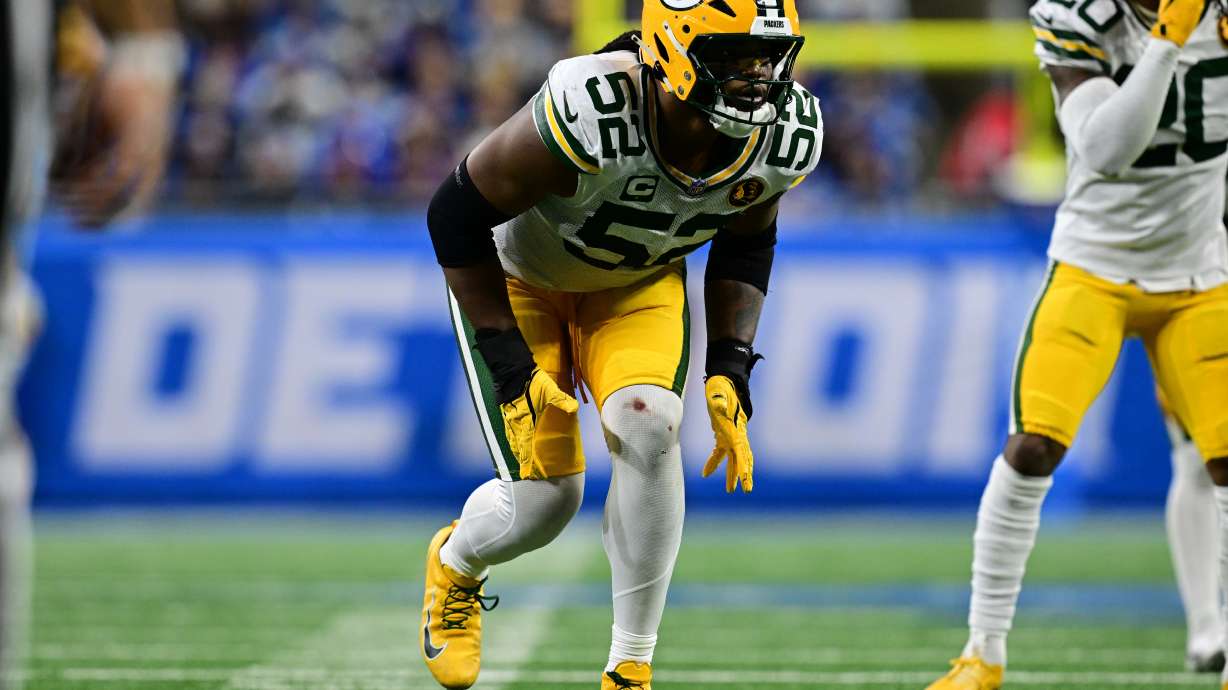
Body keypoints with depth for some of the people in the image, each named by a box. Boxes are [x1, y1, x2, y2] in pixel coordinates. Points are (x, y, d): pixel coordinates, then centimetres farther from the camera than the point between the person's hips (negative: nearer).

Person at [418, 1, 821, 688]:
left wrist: (731, 369, -10)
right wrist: (510, 364, -24)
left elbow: (745, 244, 0)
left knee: (648, 428, -25)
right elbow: (457, 214, -26)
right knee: (546, 499, -10)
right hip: (518, 276, -4)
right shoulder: (588, 114, -40)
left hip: (641, 283, 4)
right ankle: (455, 565, 29)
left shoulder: (786, 136, -23)